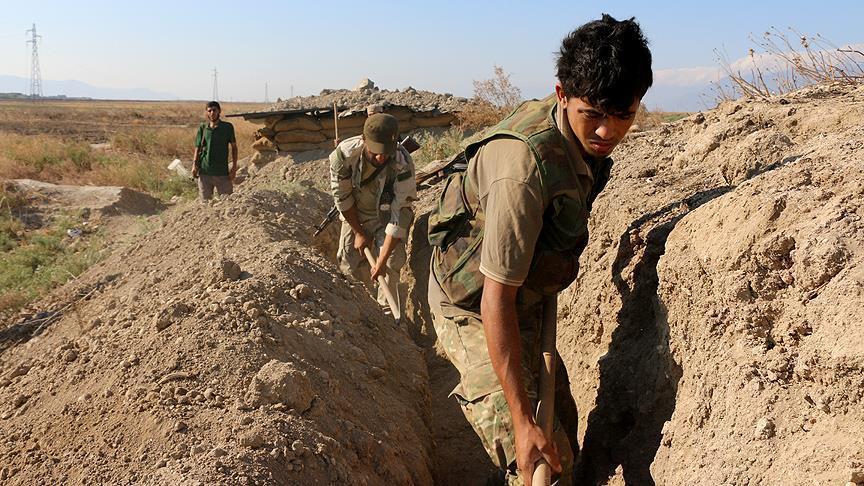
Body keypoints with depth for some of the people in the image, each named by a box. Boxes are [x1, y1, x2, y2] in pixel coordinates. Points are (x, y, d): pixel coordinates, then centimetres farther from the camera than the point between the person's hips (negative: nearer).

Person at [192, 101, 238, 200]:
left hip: (222, 172, -2)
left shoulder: (227, 127, 1)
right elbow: (198, 148, 9)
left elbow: (234, 147, 5)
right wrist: (194, 165, -3)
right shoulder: (202, 128, 6)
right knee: (205, 200, 8)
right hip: (204, 171, 2)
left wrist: (234, 167, -3)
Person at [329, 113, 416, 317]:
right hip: (355, 214, 3)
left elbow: (399, 215, -32)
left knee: (389, 267, -14)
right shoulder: (345, 153, -31)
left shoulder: (403, 165, -36)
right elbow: (342, 196, -15)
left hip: (387, 216, -2)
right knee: (349, 264, 5)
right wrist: (358, 232, -9)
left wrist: (382, 260, -33)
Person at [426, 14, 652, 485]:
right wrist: (522, 420, -34)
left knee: (562, 433, 19)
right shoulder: (525, 168, -36)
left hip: (524, 300, 9)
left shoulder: (585, 136, -9)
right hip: (473, 310, -8)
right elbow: (495, 299, -35)